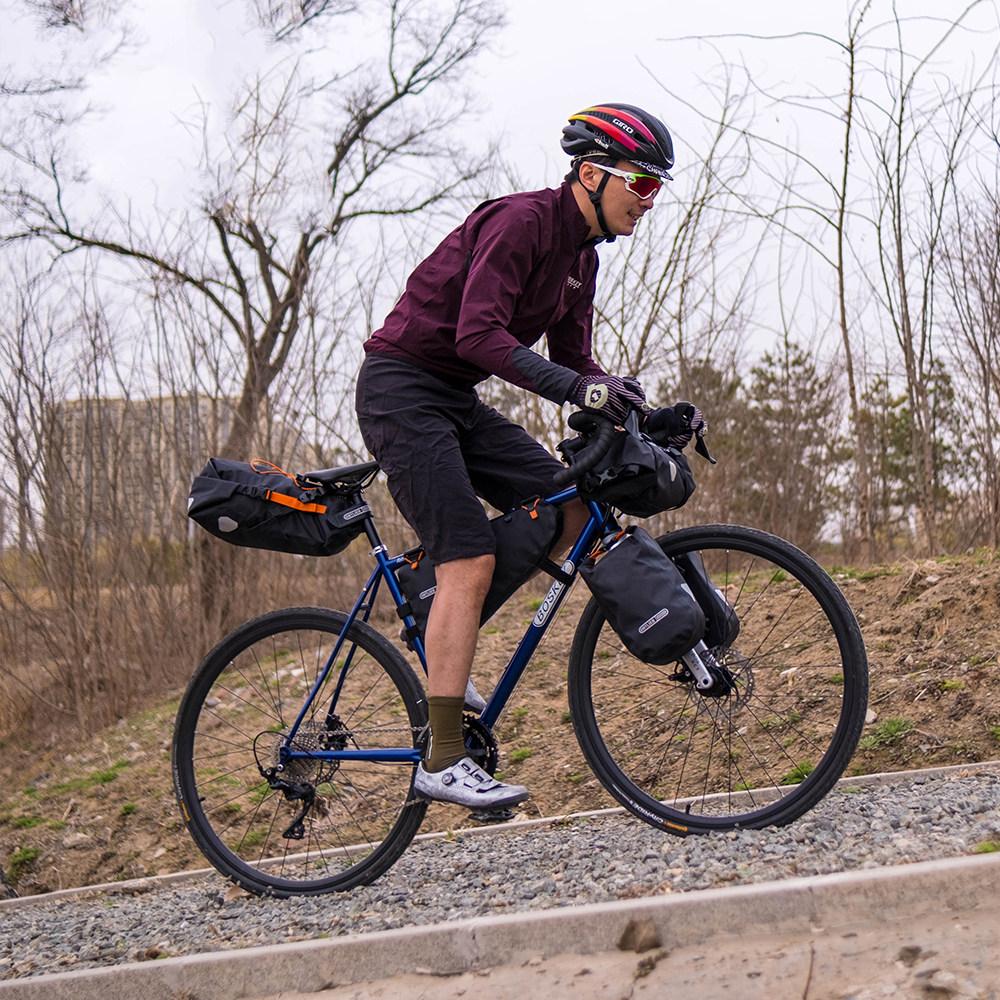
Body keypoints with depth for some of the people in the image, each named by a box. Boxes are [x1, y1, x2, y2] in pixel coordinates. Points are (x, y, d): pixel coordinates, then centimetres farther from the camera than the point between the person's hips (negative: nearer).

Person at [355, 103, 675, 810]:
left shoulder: (581, 256, 11)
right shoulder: (521, 220, -18)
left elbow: (574, 359, 12)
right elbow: (479, 333, -28)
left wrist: (639, 412, -5)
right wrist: (579, 388, -36)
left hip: (456, 399, 9)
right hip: (401, 387, -9)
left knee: (568, 502, -3)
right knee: (471, 561, -17)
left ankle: (446, 641, 9)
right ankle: (443, 762, -14)